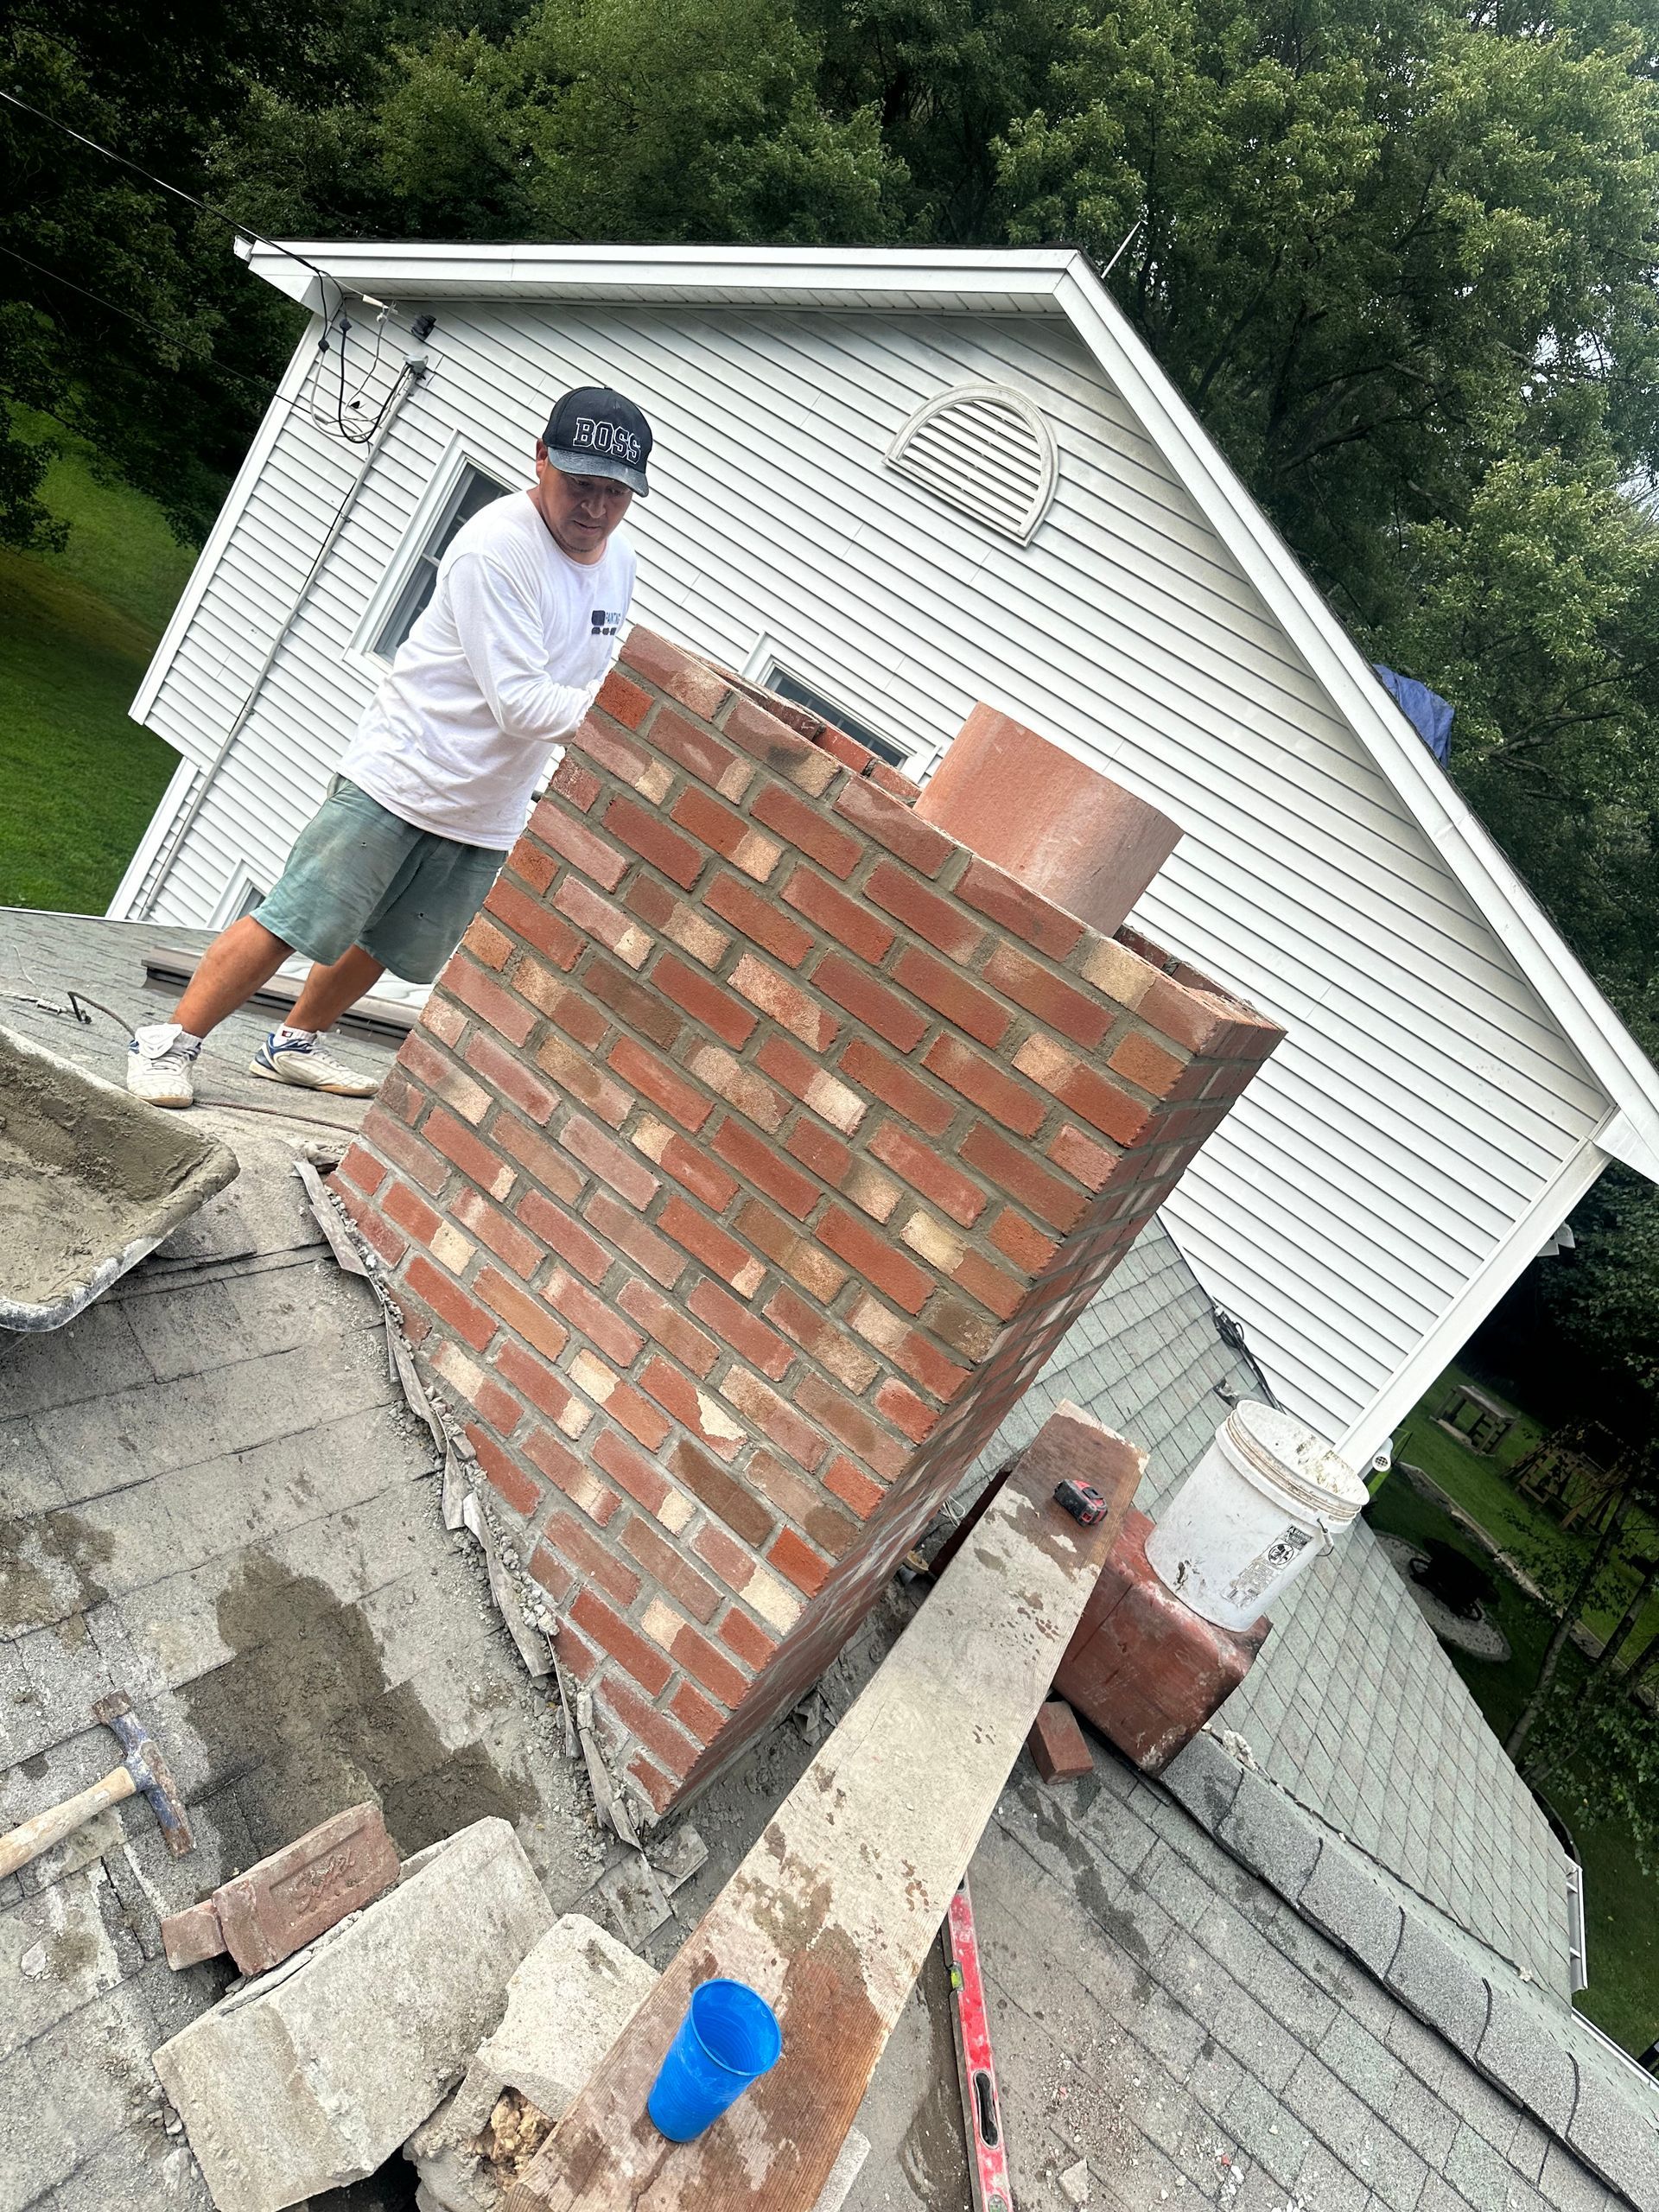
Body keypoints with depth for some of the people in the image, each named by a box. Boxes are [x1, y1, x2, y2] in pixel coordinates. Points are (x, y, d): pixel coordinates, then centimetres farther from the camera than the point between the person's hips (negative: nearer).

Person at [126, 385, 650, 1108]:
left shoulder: (620, 561, 7)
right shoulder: (498, 546, -19)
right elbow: (520, 703, -27)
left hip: (487, 815, 8)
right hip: (399, 779, -7)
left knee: (390, 947, 18)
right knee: (293, 924, -6)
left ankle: (294, 1044, 38)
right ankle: (170, 1043, 9)